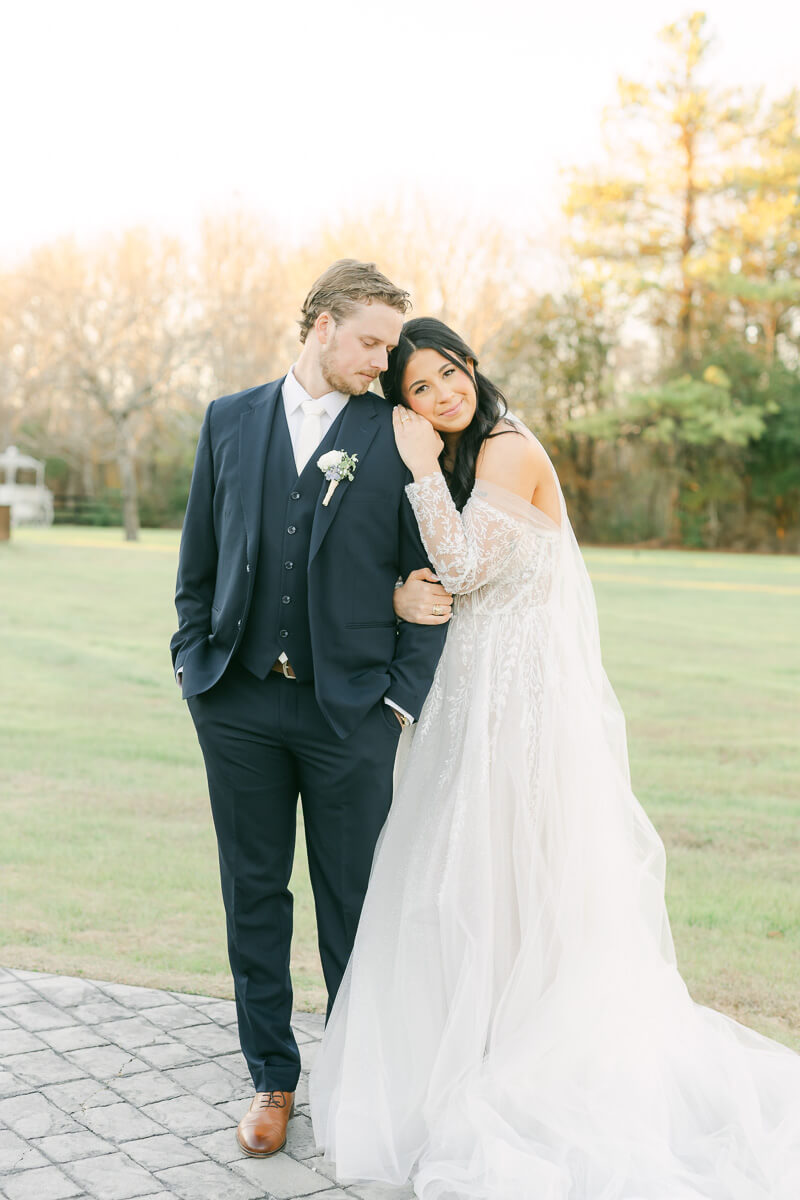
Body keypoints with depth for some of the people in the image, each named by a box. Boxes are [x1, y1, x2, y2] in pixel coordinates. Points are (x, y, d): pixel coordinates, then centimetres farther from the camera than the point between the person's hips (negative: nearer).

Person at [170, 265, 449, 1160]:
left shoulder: (399, 437, 1)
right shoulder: (229, 421, 9)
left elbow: (431, 580, 0)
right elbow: (198, 558, 12)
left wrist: (402, 695, -4)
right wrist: (193, 662, 5)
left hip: (350, 708, -2)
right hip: (238, 703, 2)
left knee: (352, 901, 7)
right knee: (254, 894, 10)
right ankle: (272, 1077, 25)